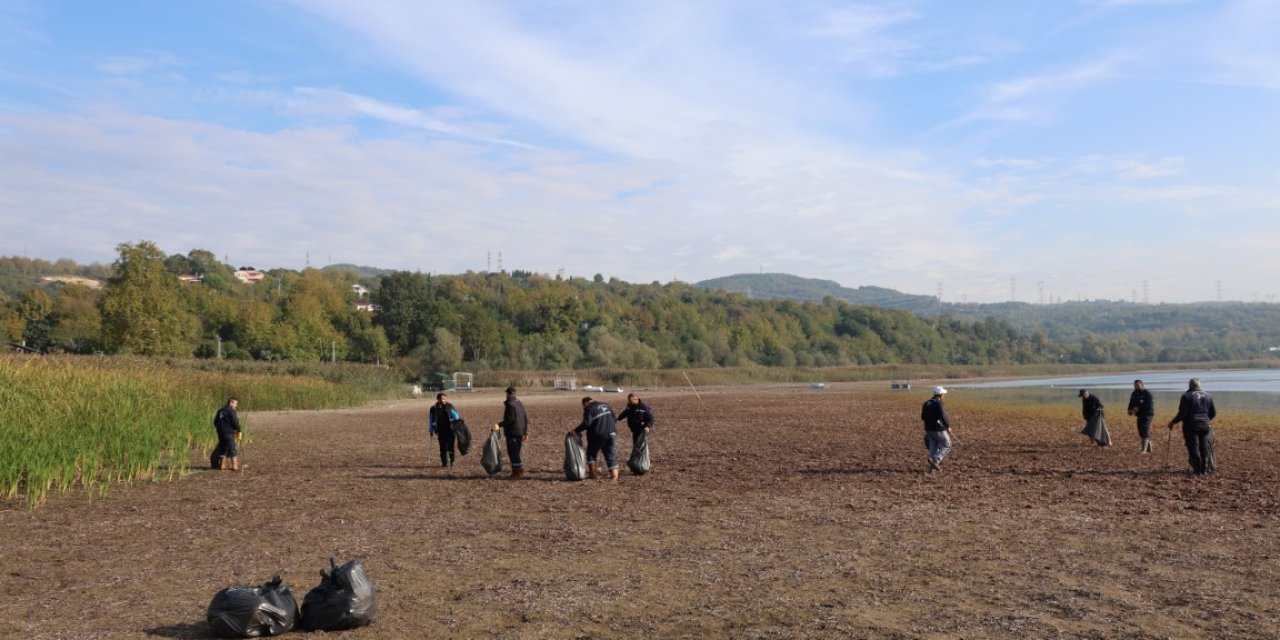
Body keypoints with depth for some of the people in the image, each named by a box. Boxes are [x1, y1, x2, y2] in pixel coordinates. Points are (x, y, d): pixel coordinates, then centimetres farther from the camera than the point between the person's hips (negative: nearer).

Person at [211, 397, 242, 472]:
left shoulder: (220, 411, 15)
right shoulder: (231, 411, -10)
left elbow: (215, 422, 18)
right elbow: (235, 422, -16)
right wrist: (238, 431, -4)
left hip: (221, 433, 8)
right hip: (229, 433, -8)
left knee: (223, 449, 15)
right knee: (232, 449, -3)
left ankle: (222, 465, 16)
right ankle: (234, 466, -5)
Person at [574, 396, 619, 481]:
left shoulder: (589, 409, -7)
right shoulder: (605, 405, 15)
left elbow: (586, 423, -20)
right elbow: (614, 419, 18)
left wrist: (576, 431, -14)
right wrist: (614, 431, 26)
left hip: (598, 436, -6)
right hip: (611, 434, 6)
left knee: (591, 454, 12)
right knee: (610, 455, 9)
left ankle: (592, 473, 8)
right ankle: (614, 474, 1)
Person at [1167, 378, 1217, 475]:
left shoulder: (1186, 396, -8)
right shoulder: (1208, 396, 9)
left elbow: (1182, 413, -13)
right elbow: (1213, 413, 13)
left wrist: (1173, 422, -3)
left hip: (1191, 426, -5)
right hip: (1204, 426, 5)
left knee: (1194, 448, -1)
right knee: (1204, 447, 11)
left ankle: (1197, 469, -2)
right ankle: (1204, 469, 13)